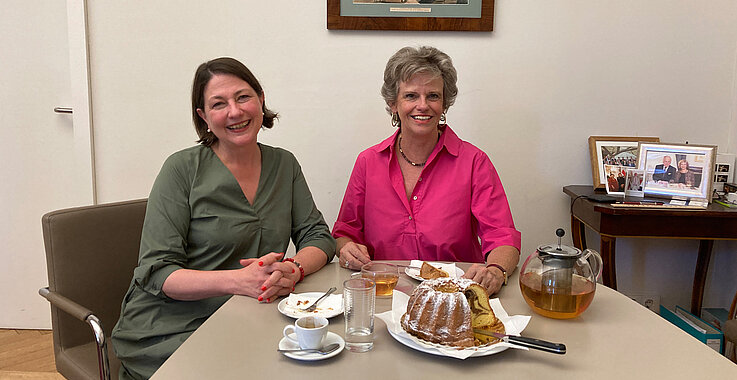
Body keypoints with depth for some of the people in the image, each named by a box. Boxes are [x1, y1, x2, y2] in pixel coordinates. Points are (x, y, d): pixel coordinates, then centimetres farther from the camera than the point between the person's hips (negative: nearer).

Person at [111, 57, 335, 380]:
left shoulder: (283, 165, 6)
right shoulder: (182, 169, -8)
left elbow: (318, 237, 5)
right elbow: (156, 273, -12)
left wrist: (293, 270, -19)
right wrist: (238, 280, -27)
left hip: (244, 323, 5)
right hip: (170, 330, -4)